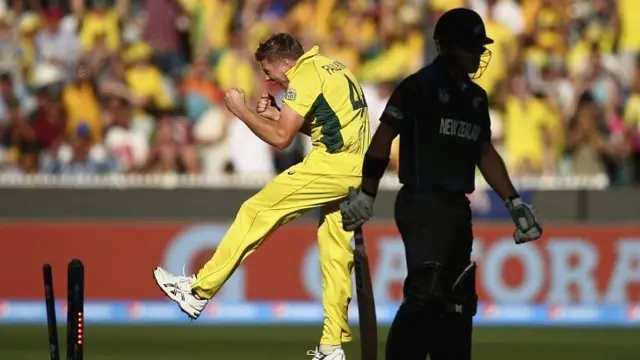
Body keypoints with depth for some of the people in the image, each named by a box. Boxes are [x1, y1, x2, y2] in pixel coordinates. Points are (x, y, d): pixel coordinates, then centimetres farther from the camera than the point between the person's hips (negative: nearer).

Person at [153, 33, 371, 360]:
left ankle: (199, 290, -4)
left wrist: (242, 111, -1)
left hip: (329, 165, -9)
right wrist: (278, 115, 19)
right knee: (337, 255, 10)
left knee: (257, 211, -4)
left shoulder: (304, 77, -8)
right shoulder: (332, 68, 21)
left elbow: (280, 138, -11)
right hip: (355, 171, 9)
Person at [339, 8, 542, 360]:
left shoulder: (476, 97, 15)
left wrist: (513, 202, 15)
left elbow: (485, 153, 22)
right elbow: (383, 137, -9)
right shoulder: (420, 87, -8)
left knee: (458, 301, 10)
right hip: (422, 203, -8)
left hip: (458, 208, 8)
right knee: (426, 293, -20)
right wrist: (365, 195, -10)